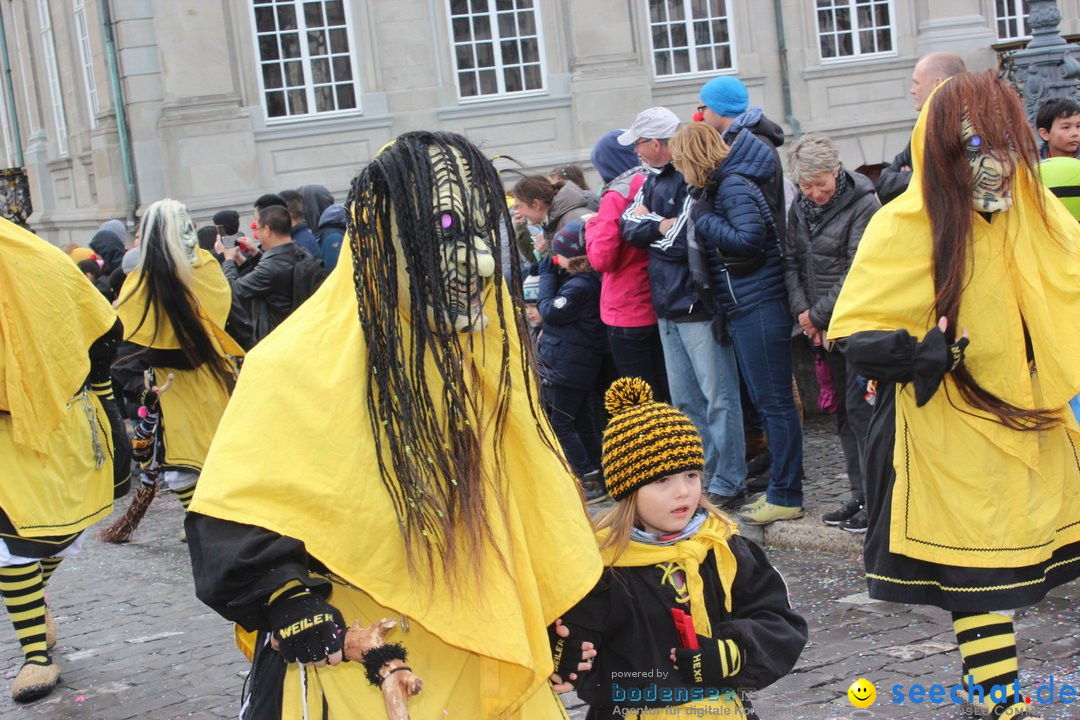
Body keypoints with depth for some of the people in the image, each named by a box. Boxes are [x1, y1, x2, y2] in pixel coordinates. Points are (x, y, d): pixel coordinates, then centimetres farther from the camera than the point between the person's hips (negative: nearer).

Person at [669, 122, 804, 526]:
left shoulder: (733, 185, -13)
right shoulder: (717, 186, 16)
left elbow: (749, 239, -23)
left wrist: (704, 220, -13)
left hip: (758, 307, -10)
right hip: (743, 310, 10)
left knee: (773, 401, -5)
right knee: (764, 401, 14)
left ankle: (785, 497, 1)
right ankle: (779, 489, 23)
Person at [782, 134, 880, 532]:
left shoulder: (863, 205, -12)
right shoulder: (800, 207, 8)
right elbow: (792, 261, 11)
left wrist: (818, 314, -12)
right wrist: (801, 310, -4)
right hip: (825, 327, 7)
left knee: (859, 407, -9)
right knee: (843, 410, 11)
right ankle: (860, 495, 20)